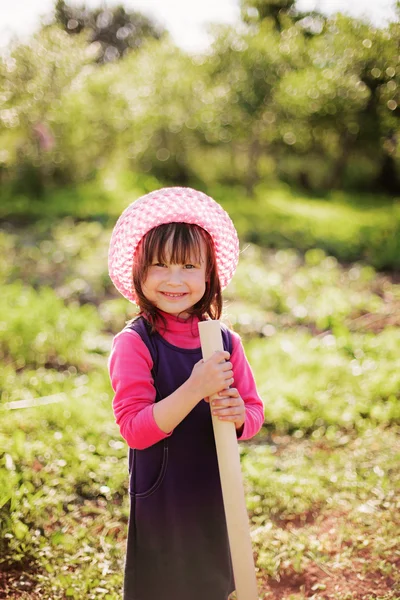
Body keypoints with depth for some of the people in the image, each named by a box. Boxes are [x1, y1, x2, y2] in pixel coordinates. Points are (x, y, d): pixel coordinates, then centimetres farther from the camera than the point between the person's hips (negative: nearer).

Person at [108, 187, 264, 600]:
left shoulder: (225, 341, -2)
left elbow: (255, 412, 5)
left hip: (215, 496, 4)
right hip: (161, 501, -4)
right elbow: (134, 429, -21)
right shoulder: (133, 344, -15)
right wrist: (196, 389, -31)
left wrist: (239, 414, -18)